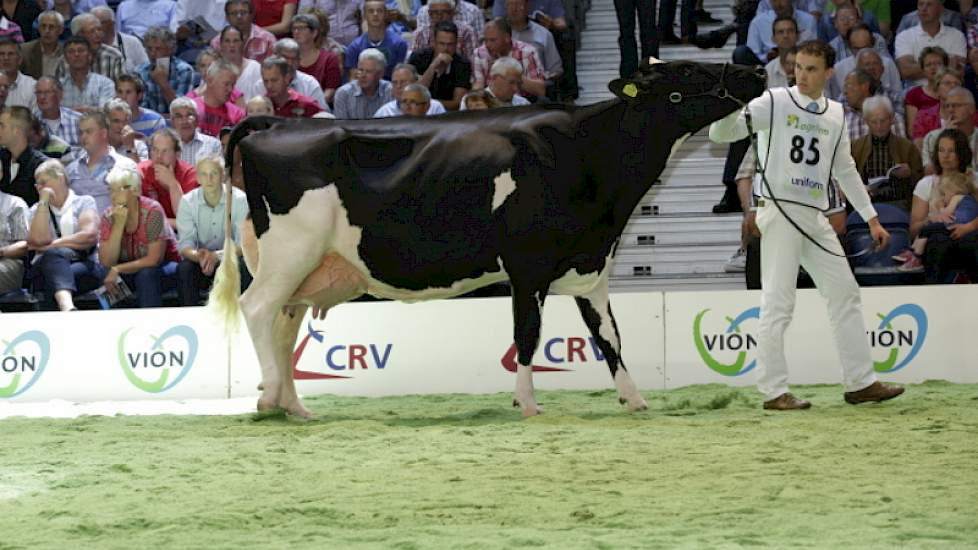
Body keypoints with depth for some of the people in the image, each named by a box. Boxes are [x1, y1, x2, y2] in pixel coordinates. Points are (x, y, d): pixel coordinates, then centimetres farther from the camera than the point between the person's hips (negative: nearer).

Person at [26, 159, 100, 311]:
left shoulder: (84, 202, 15)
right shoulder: (37, 210, 22)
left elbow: (90, 236, -4)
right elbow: (39, 239, 0)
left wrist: (53, 245, -1)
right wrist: (44, 202, 4)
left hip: (83, 265, 0)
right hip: (46, 266, 0)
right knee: (55, 254, -37)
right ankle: (68, 307, -66)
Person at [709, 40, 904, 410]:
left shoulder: (835, 114, 13)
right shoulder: (774, 103, -4)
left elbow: (845, 170, 22)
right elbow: (721, 133, -11)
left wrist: (871, 218, 21)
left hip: (815, 217, 6)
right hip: (779, 210, -6)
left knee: (845, 293, 6)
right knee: (777, 303, -7)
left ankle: (860, 383, 13)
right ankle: (774, 392, -3)